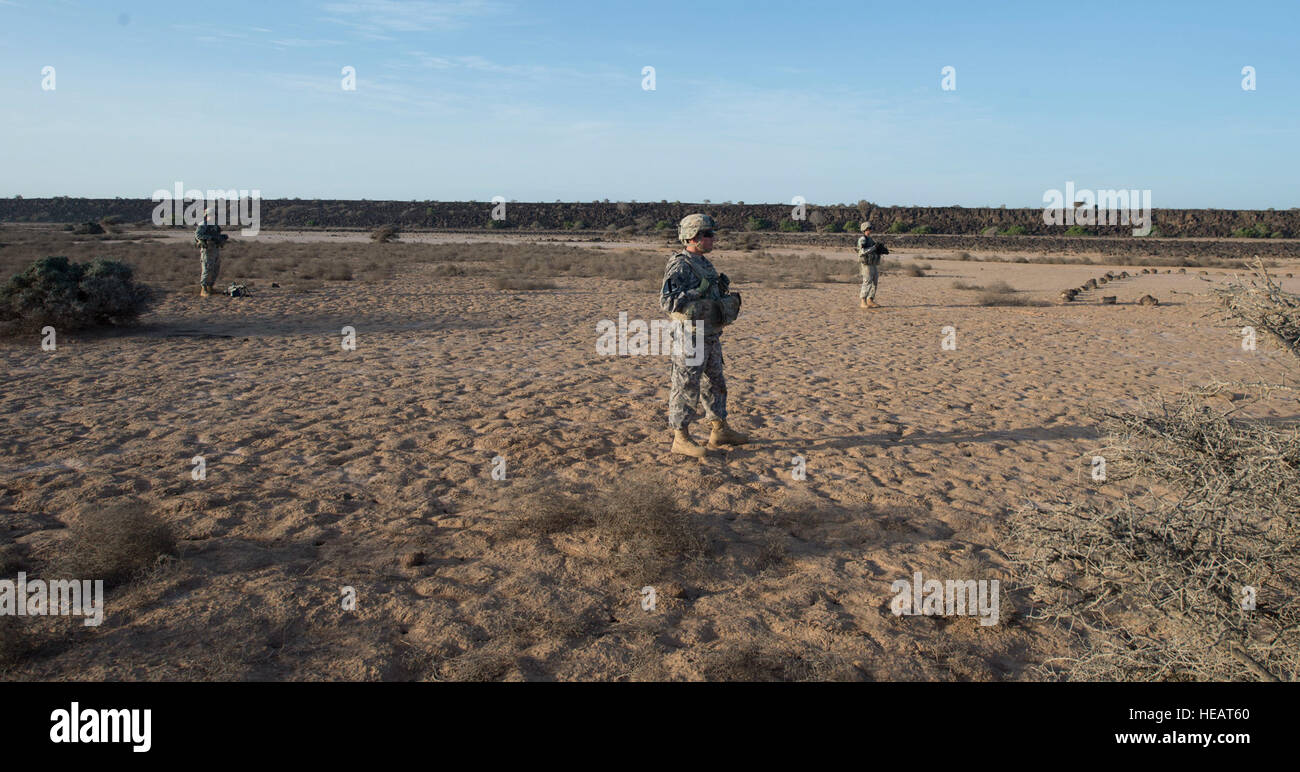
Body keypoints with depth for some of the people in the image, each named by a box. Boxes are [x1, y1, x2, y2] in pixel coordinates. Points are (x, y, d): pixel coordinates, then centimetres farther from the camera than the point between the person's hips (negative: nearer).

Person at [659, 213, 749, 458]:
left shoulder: (704, 263, 14)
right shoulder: (680, 266, -16)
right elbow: (667, 301, -25)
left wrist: (729, 297, 10)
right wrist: (698, 291, -27)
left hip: (710, 337, 10)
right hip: (690, 338, -10)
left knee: (714, 384, 17)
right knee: (685, 388, -2)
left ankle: (720, 431, 29)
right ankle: (681, 440, 6)